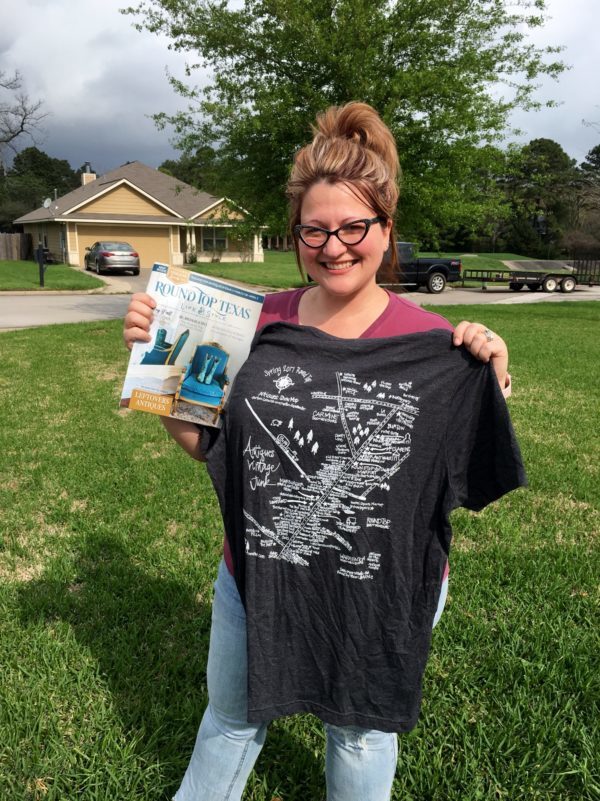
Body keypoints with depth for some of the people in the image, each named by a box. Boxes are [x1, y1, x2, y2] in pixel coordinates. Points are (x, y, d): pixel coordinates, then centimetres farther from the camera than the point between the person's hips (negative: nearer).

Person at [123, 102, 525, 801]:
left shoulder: (431, 346, -15)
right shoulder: (261, 324, -7)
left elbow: (476, 487, -10)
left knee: (360, 733, 26)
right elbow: (203, 446, 0)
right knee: (231, 717, 29)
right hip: (257, 584, 3)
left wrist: (490, 387, -24)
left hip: (383, 598, -2)